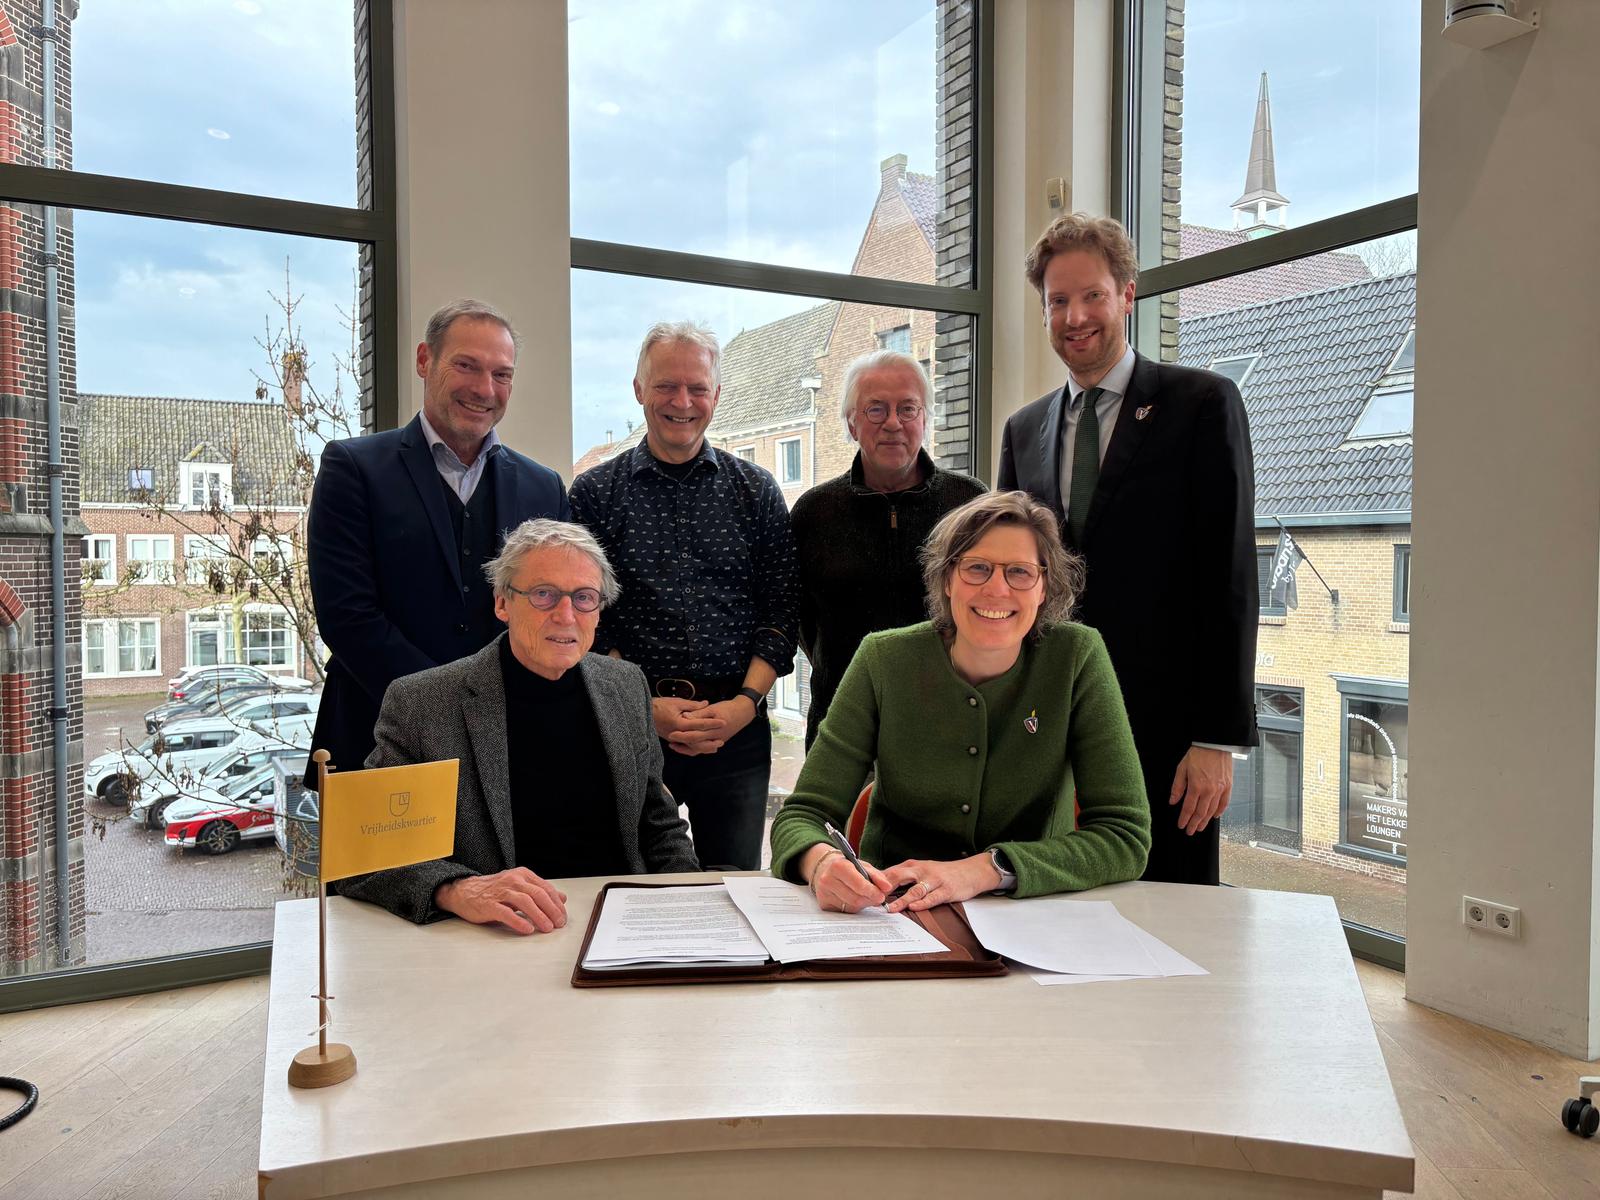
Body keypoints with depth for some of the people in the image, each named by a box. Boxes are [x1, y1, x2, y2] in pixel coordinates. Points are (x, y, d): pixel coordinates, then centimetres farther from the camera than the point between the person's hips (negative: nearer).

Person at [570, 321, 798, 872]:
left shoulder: (755, 490, 6)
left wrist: (746, 702, -10)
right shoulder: (595, 492, 3)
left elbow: (780, 608, 3)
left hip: (738, 728, 1)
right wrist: (644, 706, -12)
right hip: (629, 728, -1)